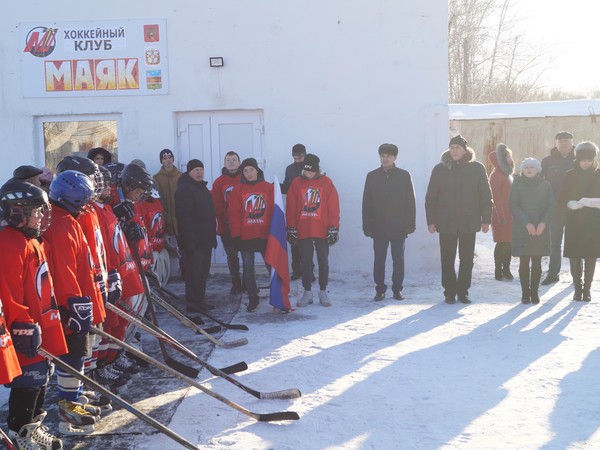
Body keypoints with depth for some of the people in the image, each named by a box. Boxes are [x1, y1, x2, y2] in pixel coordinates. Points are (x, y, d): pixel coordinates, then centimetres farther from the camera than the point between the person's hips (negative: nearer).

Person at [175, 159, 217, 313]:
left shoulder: (203, 188, 18)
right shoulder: (184, 189, -12)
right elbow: (183, 216, -20)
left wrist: (212, 236, 20)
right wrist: (189, 239, -25)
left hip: (206, 239, 9)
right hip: (194, 240, -9)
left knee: (203, 271, 13)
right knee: (194, 271, -6)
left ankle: (200, 300, 22)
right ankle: (193, 303, 0)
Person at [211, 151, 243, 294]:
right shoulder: (219, 182, 6)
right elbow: (216, 204, -1)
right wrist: (226, 219, -13)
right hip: (226, 227, 1)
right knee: (231, 256, 7)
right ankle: (236, 284, 17)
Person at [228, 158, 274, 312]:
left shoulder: (269, 188, 2)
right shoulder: (237, 191, 4)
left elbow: (275, 211, 1)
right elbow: (234, 214, 0)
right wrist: (236, 236, -7)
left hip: (265, 236, -1)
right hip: (245, 237, 1)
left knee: (272, 266, 1)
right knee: (248, 268, 8)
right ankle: (252, 298, 19)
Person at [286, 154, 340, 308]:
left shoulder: (326, 182, -1)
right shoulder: (297, 183, 2)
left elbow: (333, 207, -2)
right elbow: (290, 207, 3)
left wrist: (333, 229, -6)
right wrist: (291, 229, -1)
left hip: (322, 231, -1)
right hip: (302, 231, 1)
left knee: (323, 262, 7)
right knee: (305, 263, 6)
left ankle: (323, 292, 19)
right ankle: (307, 293, 17)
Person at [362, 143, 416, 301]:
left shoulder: (404, 176, 2)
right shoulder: (372, 176, 4)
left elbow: (410, 202, 1)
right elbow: (366, 203, 4)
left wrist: (410, 224, -5)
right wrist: (367, 226, -2)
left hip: (399, 227, 0)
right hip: (379, 227, 1)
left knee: (398, 260, 6)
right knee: (379, 260, 4)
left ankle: (397, 289, 17)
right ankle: (380, 289, 14)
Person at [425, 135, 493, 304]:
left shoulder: (477, 168, 1)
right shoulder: (440, 169, 1)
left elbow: (485, 196, 2)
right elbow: (430, 197, 2)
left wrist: (486, 219, -2)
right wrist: (431, 220, -2)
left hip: (469, 222, 0)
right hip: (446, 223, 0)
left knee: (467, 260, 7)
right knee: (447, 260, 4)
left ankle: (463, 291, 18)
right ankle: (450, 292, 15)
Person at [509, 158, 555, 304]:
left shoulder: (545, 185, 6)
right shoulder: (517, 185, 2)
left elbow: (551, 205, 3)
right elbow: (513, 206, -5)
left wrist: (543, 222, -12)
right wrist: (526, 223, -14)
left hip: (541, 229, 1)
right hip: (522, 229, -1)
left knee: (537, 262, 3)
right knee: (524, 262, 0)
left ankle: (534, 292, 10)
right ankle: (525, 292, 7)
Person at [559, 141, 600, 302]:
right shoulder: (570, 175, 2)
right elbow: (562, 199, 0)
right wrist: (570, 204, -22)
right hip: (574, 222, 0)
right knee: (574, 256, -1)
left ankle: (587, 289, 12)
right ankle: (577, 288, 11)